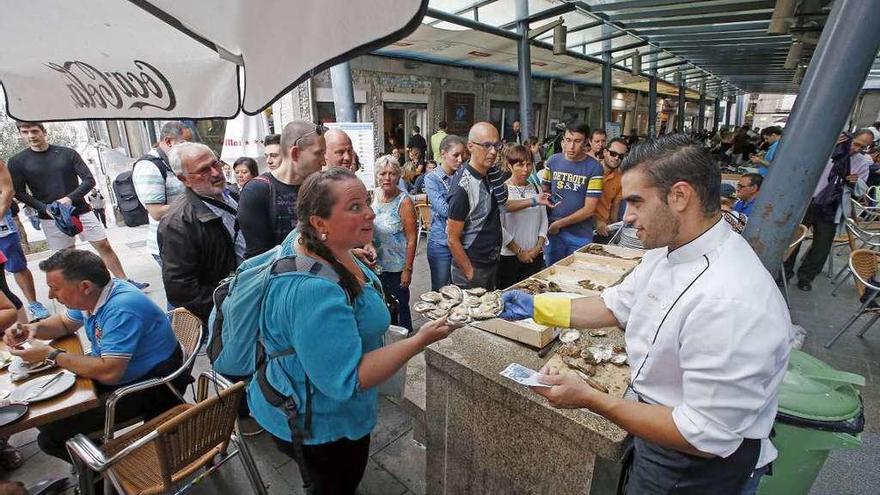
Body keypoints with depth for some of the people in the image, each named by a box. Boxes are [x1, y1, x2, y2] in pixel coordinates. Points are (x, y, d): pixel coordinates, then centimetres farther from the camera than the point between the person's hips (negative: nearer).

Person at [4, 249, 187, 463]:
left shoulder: (122, 309, -30)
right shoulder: (90, 296, 0)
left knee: (51, 434, -15)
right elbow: (65, 323, 21)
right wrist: (35, 329, -1)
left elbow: (109, 372, -31)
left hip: (149, 387, -10)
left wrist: (50, 354, -20)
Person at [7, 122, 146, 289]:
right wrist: (45, 208, -15)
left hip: (81, 210, 0)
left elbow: (89, 180, -2)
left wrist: (70, 198, -17)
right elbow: (19, 193, 1)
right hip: (51, 218, 0)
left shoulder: (67, 153, 1)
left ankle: (125, 281, 8)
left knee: (104, 246, 1)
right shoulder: (17, 162, 2)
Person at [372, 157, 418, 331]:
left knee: (399, 307, 8)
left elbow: (412, 239, -17)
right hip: (376, 265, 6)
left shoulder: (404, 202, -17)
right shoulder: (375, 195, 0)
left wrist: (408, 270, -17)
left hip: (397, 268, -6)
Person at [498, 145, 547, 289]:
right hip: (509, 256, -4)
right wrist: (518, 251, -10)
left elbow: (544, 220, 10)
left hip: (535, 256, 4)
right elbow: (499, 227, -13)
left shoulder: (536, 189, 7)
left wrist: (538, 247, -2)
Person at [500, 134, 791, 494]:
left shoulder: (730, 303, -35)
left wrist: (589, 400, -27)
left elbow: (706, 438, -29)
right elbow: (616, 305, 5)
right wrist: (536, 306, 0)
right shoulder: (668, 250, -7)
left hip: (701, 465, -6)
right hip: (658, 424, 7)